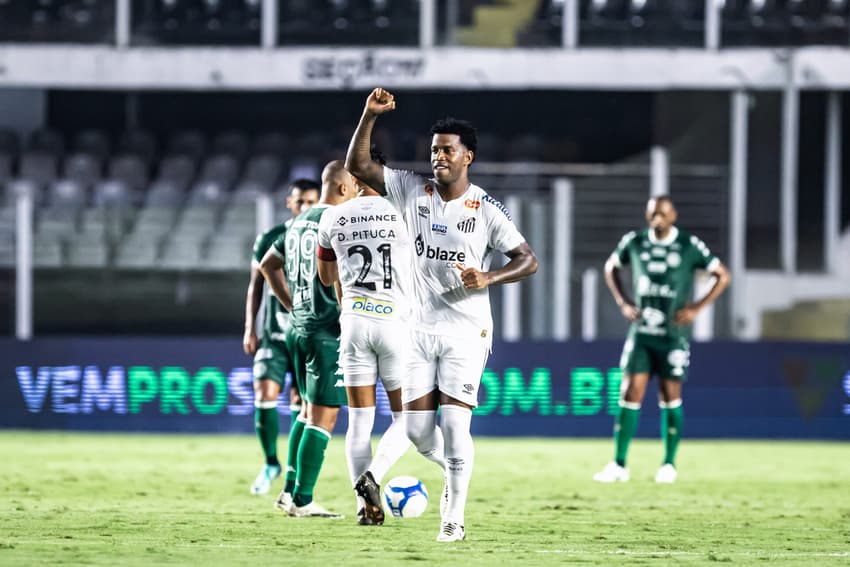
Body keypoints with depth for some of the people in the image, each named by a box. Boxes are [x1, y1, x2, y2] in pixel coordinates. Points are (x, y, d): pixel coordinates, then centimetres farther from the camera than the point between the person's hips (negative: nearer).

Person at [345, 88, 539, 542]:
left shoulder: (486, 210, -5)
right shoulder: (412, 191, 2)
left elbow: (528, 260, -1)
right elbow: (357, 166, -1)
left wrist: (489, 278, -18)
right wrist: (370, 115, -12)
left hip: (466, 331, -3)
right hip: (420, 329, 3)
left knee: (454, 423, -12)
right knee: (416, 428, 0)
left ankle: (454, 517, -3)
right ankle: (454, 471, 31)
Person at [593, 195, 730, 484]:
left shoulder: (690, 246, -6)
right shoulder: (634, 242, 1)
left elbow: (722, 276, 2)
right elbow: (611, 268, 19)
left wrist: (696, 308, -8)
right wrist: (623, 303, 5)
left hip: (673, 335, -2)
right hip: (641, 332, 2)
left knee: (670, 398, 2)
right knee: (630, 395, -4)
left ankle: (669, 464, 14)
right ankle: (619, 465, -1)